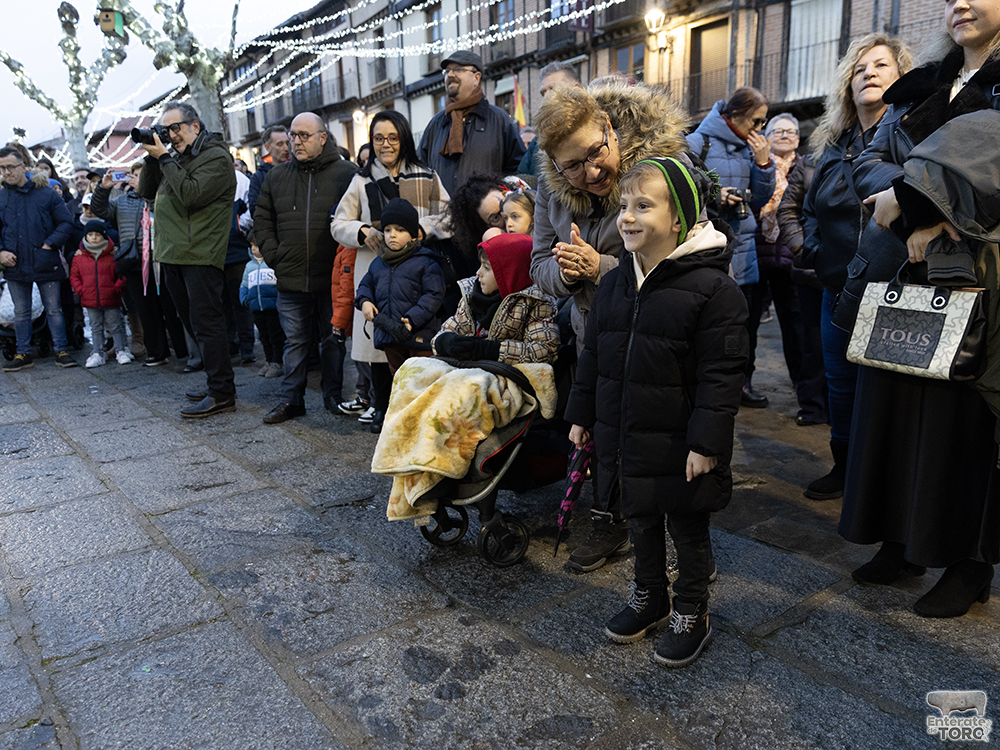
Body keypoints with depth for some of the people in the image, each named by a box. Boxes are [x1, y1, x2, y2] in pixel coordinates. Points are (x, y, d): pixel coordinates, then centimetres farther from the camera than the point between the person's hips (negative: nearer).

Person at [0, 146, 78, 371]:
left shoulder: (46, 193, 0)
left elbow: (66, 222, 0)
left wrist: (49, 245, -10)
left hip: (45, 264, -3)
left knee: (54, 309, 4)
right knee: (21, 312, 11)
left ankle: (61, 351, 12)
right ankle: (23, 354, 19)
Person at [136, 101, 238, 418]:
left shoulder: (216, 157, -6)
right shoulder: (176, 157, 20)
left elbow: (191, 195, -19)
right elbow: (147, 191, 19)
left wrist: (164, 158, -12)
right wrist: (152, 157, 7)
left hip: (200, 256, -9)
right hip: (172, 255, 9)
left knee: (205, 323, -8)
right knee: (193, 323, 12)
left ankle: (222, 393, -3)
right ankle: (217, 382, 21)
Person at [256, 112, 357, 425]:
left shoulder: (346, 173, -1)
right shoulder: (276, 176, 12)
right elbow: (262, 220, 16)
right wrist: (274, 257, 4)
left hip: (333, 278, -3)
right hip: (291, 279, 3)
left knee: (333, 340, 8)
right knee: (295, 342, 10)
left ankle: (334, 396, 22)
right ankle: (291, 399, 20)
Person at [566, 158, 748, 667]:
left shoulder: (713, 288, -16)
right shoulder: (615, 283, 4)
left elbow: (721, 373, -16)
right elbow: (593, 354, 12)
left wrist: (706, 441, -19)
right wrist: (582, 415, 12)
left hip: (679, 444, -6)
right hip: (624, 435, 6)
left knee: (687, 529, 13)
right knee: (639, 520, 21)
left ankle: (692, 614, 34)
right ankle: (649, 597, 43)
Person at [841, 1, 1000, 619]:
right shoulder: (920, 90, 18)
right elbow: (871, 162, 5)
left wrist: (913, 196, -18)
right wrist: (919, 212, -12)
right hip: (902, 272, 5)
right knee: (895, 401, 6)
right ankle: (904, 542, 19)